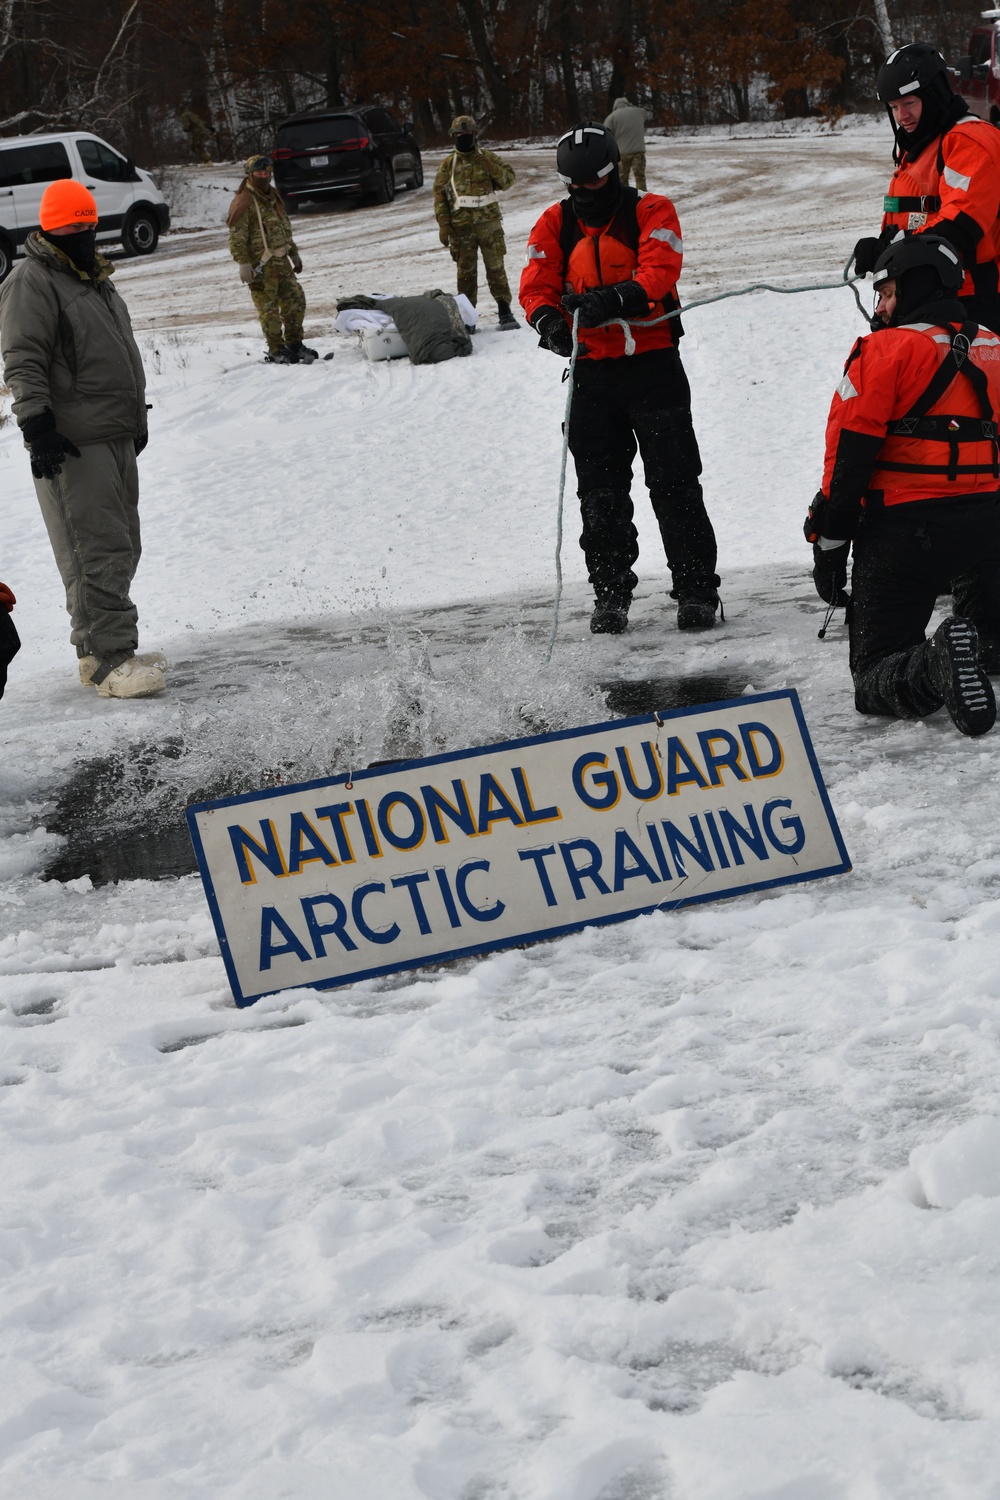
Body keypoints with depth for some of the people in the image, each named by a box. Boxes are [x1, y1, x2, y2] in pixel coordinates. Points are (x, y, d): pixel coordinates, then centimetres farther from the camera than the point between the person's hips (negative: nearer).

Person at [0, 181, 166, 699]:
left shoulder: (95, 279, 19)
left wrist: (137, 419, 31)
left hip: (117, 440, 9)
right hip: (71, 443, -9)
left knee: (121, 546, 11)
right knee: (97, 551, -13)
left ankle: (101, 650, 17)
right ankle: (108, 660, -14)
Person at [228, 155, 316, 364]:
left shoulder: (273, 197, 16)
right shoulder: (243, 201, -12)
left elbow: (285, 228, 26)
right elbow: (237, 235, -16)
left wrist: (294, 253, 28)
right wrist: (243, 263, -22)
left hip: (281, 261, 8)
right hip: (260, 265, -8)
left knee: (296, 300, 10)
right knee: (268, 308, -3)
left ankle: (294, 344, 22)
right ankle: (276, 351, 4)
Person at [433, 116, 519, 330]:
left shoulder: (488, 158, 7)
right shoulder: (449, 164, 6)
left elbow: (508, 179, 2)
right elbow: (439, 194, 6)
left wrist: (492, 167, -17)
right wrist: (443, 224, -2)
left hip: (489, 222, 0)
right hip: (461, 226, 0)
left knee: (496, 268, -1)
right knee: (466, 271, 4)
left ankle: (504, 311, 2)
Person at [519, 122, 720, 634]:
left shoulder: (651, 212, -2)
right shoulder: (555, 223, 8)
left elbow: (659, 273, -17)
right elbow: (536, 286, -1)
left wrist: (612, 300, -34)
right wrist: (549, 320, -24)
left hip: (653, 364, -3)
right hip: (593, 369, 3)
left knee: (674, 483, -3)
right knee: (600, 491, 5)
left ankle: (696, 589, 3)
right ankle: (610, 592, 14)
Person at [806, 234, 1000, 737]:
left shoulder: (887, 350, -8)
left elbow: (849, 452, -11)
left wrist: (829, 543, -6)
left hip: (903, 529, -5)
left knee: (875, 675, 1)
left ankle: (937, 666, -30)